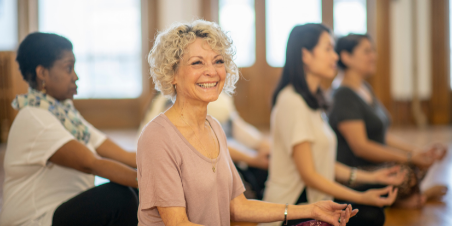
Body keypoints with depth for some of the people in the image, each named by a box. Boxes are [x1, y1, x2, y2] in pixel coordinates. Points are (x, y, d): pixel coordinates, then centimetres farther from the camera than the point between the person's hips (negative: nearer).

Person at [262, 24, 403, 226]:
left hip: (312, 201, 9)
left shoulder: (313, 100, 17)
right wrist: (361, 198, -19)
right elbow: (309, 175, -17)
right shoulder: (292, 103, -15)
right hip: (292, 209, -9)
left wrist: (371, 177, 11)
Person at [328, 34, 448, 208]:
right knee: (410, 173, -25)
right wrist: (410, 158, -23)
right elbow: (360, 146, -23)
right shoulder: (344, 96, -16)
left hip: (375, 166, 10)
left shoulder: (366, 89, 15)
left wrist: (417, 151, 6)